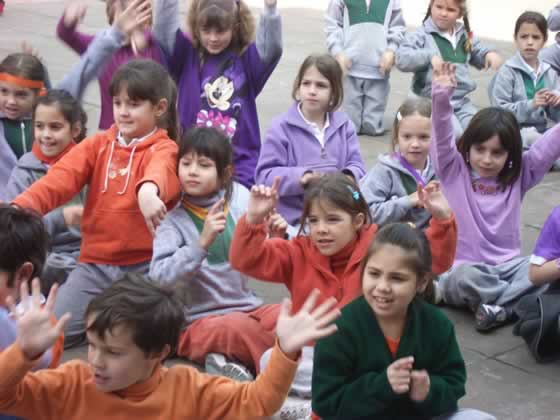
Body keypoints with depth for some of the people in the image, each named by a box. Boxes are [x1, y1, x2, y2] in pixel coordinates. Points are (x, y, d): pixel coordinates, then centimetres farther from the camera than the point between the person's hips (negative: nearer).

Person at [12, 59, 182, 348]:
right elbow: (61, 178, -8)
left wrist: (149, 189, -57)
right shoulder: (97, 145, 8)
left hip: (145, 265, -3)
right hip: (95, 264, 3)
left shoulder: (164, 149, -5)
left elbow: (160, 169, -31)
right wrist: (22, 205, -28)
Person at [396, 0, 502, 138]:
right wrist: (429, 55, -30)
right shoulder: (422, 35, -6)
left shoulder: (465, 36, 13)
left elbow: (479, 55, 28)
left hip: (461, 101, 5)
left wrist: (490, 54, 4)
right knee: (454, 134, -24)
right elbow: (402, 59, -18)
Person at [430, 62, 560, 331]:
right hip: (465, 267, -3)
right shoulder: (453, 170, 0)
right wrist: (442, 97, -31)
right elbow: (442, 136, -15)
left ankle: (498, 306, -26)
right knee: (464, 279, -38)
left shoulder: (519, 175, 7)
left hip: (508, 265, 3)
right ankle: (518, 300, -17)